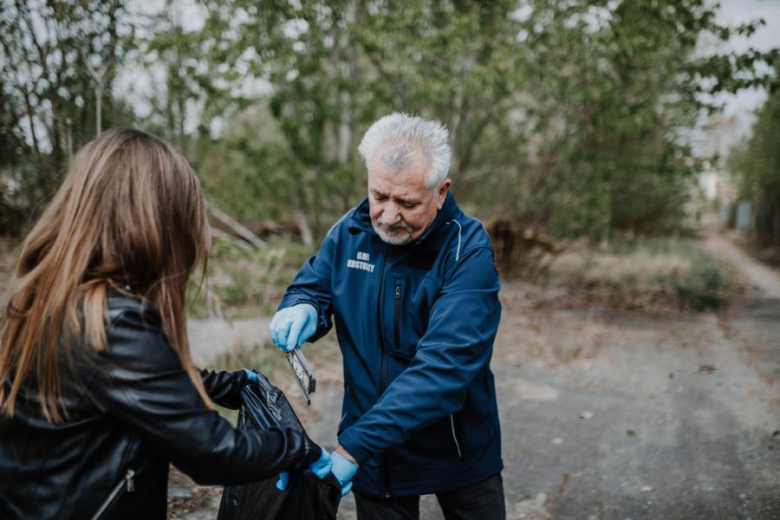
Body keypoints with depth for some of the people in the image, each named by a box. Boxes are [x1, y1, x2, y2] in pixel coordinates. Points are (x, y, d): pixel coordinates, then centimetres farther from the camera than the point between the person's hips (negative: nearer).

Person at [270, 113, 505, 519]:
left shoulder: (469, 250, -23)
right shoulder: (350, 232, -9)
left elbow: (444, 363, -32)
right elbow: (311, 287, 6)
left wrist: (352, 447, -37)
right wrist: (302, 310, -20)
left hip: (459, 450, -2)